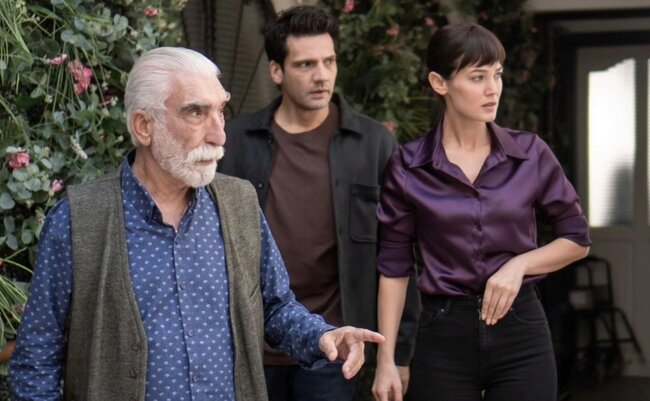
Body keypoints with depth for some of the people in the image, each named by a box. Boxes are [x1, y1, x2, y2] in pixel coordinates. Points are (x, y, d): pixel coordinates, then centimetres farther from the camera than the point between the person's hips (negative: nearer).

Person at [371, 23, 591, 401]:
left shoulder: (531, 154, 0)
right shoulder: (409, 167, -2)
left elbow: (578, 240, 9)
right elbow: (394, 268, 2)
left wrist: (520, 263, -9)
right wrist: (386, 360, -1)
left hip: (521, 332, 1)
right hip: (444, 336, -1)